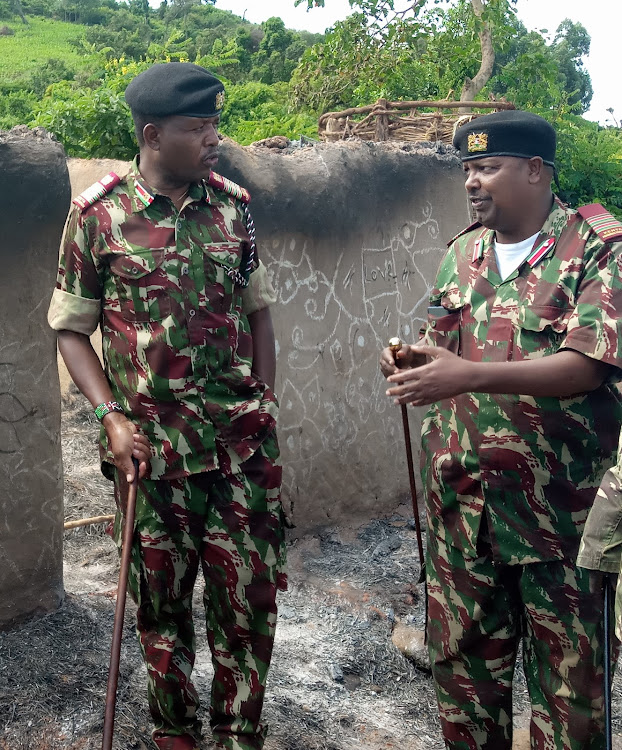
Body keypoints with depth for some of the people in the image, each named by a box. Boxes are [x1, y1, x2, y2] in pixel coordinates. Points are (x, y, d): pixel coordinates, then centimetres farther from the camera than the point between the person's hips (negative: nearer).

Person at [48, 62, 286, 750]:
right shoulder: (98, 213, -5)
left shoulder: (232, 203, 3)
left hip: (241, 438, 2)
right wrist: (111, 416, -11)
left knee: (250, 592, 8)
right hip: (151, 442, -2)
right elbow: (71, 328, 1)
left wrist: (265, 404, 7)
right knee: (162, 597, 13)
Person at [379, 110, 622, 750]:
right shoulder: (462, 253, 11)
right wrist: (414, 360, -4)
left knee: (569, 672, 8)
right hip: (460, 498, 5)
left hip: (558, 502, -5)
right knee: (462, 653, 16)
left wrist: (469, 374, -28)